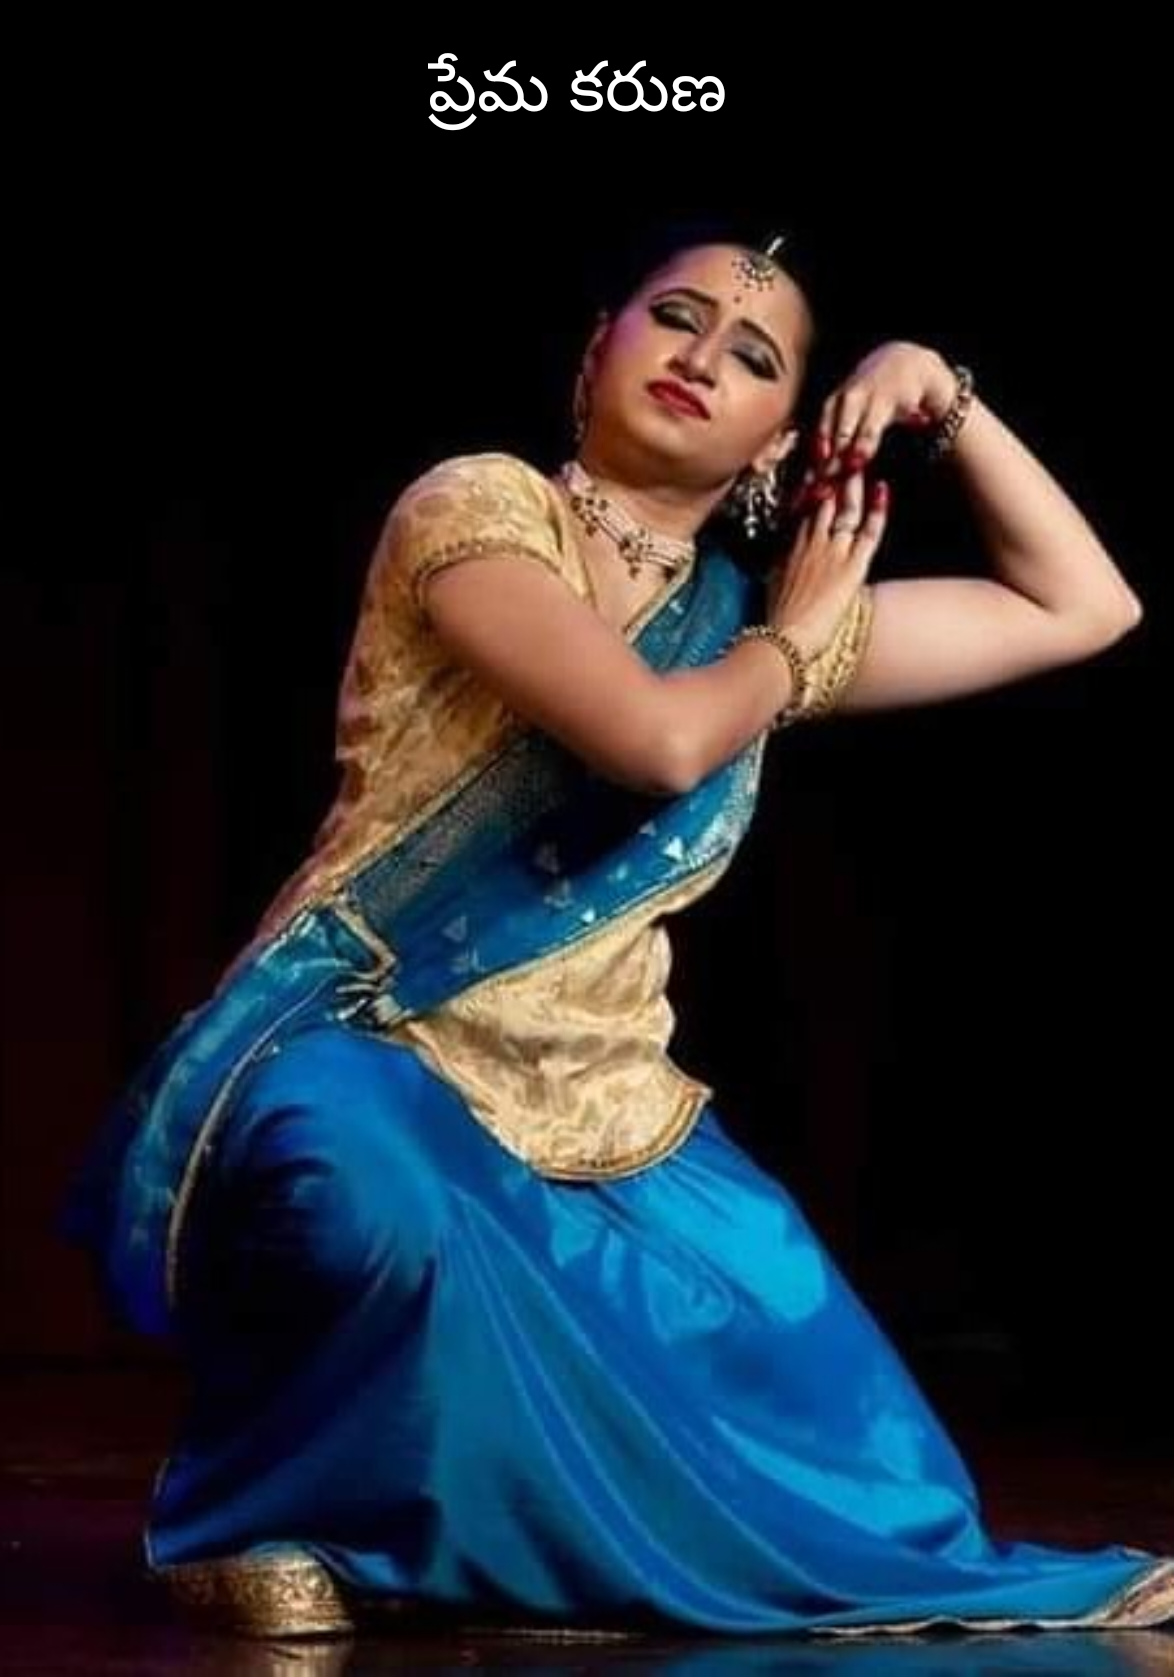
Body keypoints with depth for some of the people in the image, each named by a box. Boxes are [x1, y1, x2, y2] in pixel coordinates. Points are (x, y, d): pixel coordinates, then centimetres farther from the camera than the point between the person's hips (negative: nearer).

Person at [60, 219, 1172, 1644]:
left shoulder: (756, 615, 12)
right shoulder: (479, 504, -6)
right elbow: (656, 739, -22)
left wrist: (943, 398, 9)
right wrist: (789, 641, -2)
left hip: (597, 1110, 6)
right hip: (364, 1058, -6)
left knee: (849, 1481, -6)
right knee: (395, 1219, -41)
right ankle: (267, 1513, -12)